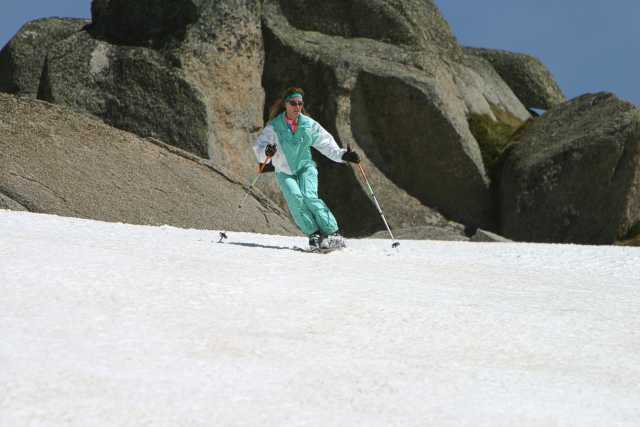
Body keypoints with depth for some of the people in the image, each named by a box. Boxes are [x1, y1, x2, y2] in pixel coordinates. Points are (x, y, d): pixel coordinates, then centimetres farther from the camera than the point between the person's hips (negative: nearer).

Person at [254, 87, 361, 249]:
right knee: (295, 197, -26)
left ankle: (333, 233, -23)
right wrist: (266, 152, -40)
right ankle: (314, 235, -22)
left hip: (306, 168, 0)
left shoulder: (309, 125, -4)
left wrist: (343, 155, -11)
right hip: (285, 172, 0)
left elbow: (327, 144, 3)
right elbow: (260, 147, -17)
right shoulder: (274, 126, -10)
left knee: (309, 196, -24)